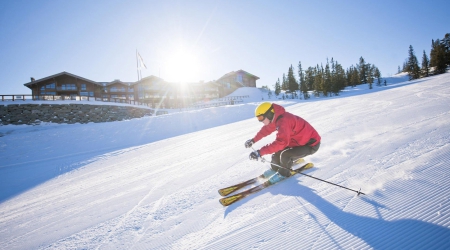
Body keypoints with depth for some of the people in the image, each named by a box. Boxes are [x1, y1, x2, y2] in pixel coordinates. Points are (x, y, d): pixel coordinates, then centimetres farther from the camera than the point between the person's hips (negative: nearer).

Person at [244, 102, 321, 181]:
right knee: (278, 149, 7)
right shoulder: (276, 118, -3)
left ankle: (284, 173, 4)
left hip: (311, 144, -9)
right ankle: (275, 169, 29)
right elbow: (266, 129, 16)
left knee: (285, 155, -24)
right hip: (299, 140, 9)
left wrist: (260, 152, -45)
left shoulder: (283, 121, -32)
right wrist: (253, 140, 22)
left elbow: (281, 142, -45)